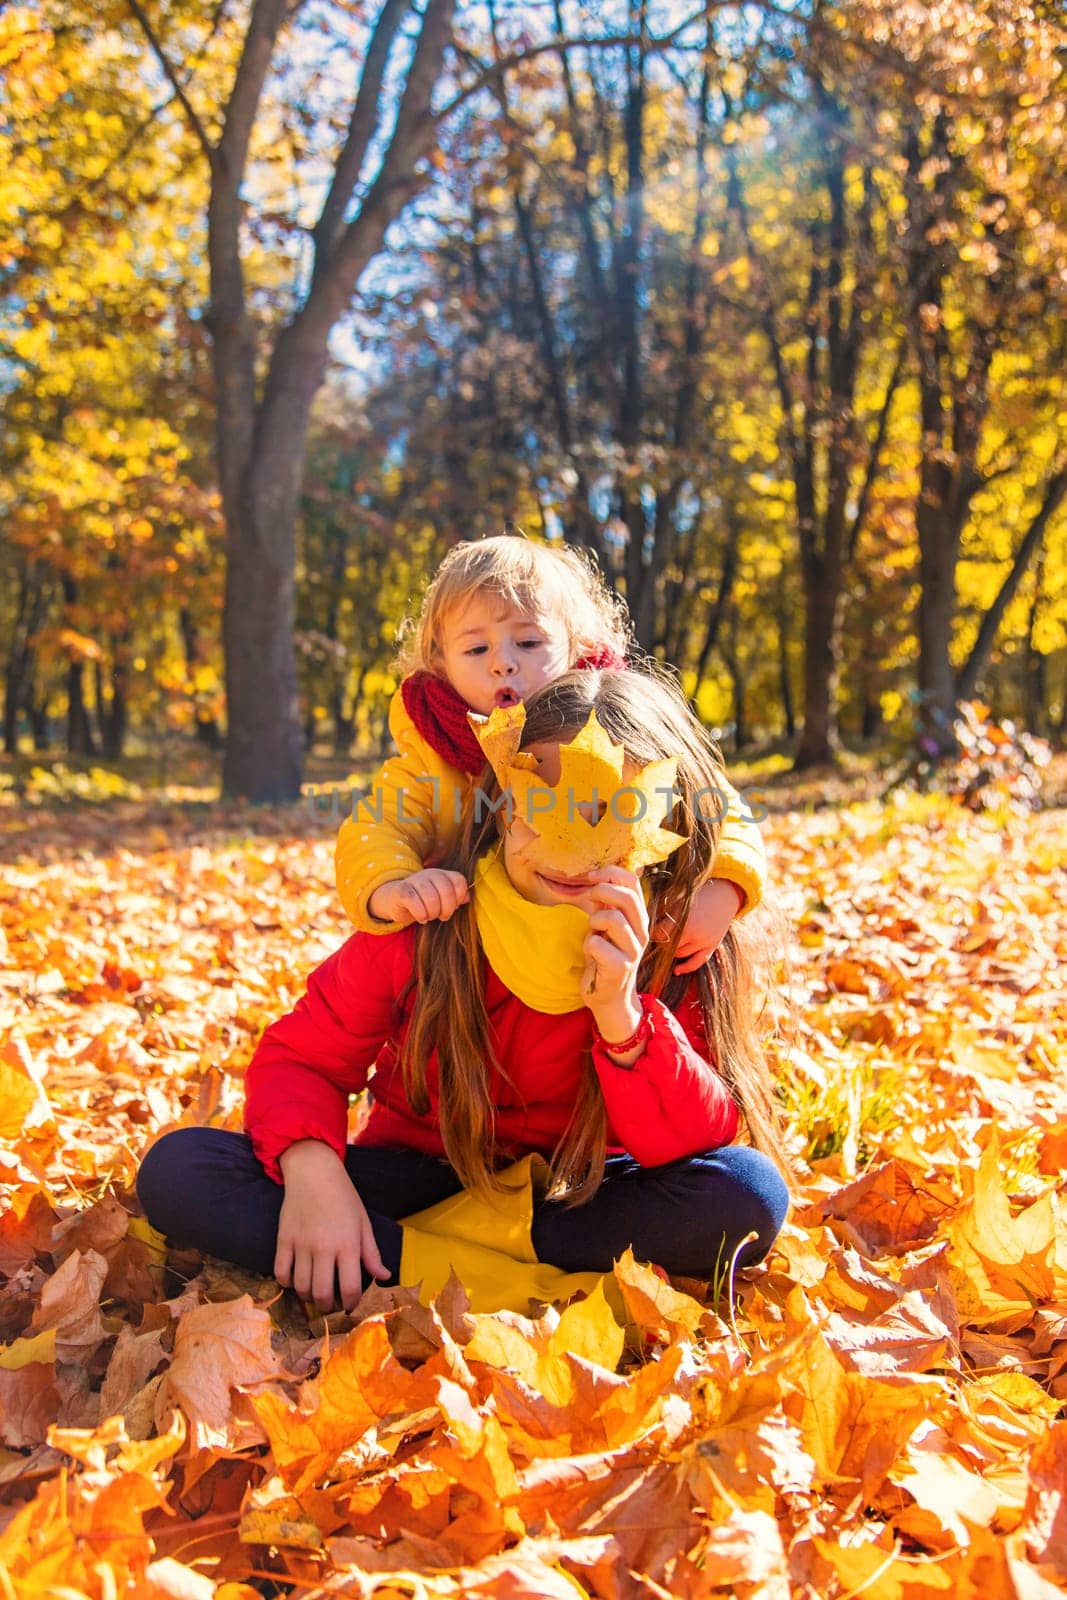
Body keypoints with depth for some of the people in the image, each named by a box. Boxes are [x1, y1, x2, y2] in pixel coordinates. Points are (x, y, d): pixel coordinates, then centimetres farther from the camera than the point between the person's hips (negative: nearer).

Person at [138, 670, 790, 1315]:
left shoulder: (689, 946, -14)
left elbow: (700, 1143, -20)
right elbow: (301, 1053, -7)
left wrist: (620, 1013, -36)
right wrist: (312, 1169, -28)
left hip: (579, 1194, 0)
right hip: (415, 1174, 1)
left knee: (752, 1196, -31)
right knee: (176, 1169, -20)